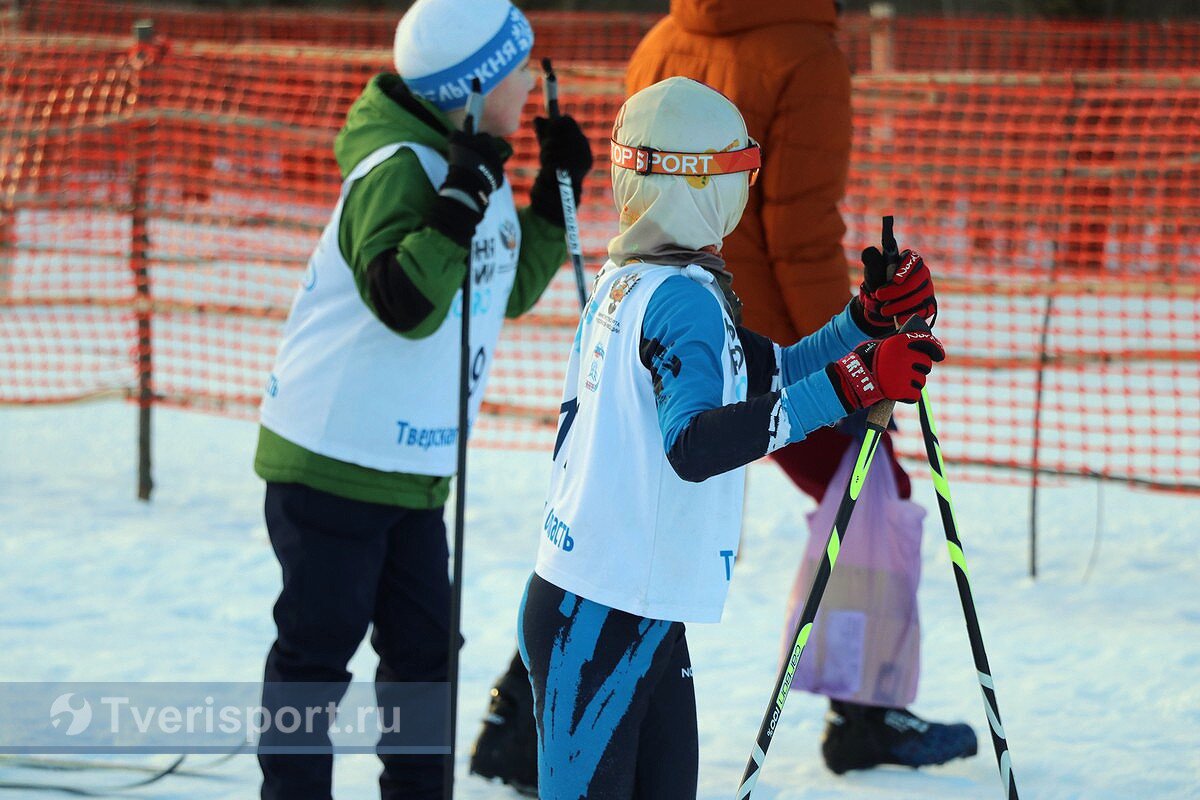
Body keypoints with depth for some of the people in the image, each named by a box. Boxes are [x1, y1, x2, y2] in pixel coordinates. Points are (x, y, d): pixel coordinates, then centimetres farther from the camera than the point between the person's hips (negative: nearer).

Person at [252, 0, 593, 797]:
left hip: (416, 469, 9)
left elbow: (512, 288, 20)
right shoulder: (397, 169, -20)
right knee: (320, 644, -1)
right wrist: (463, 199, -33)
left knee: (424, 644, 13)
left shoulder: (476, 168, 9)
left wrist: (556, 193, 11)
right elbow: (405, 301, -30)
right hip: (335, 458, -9)